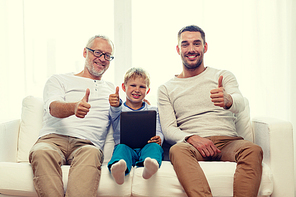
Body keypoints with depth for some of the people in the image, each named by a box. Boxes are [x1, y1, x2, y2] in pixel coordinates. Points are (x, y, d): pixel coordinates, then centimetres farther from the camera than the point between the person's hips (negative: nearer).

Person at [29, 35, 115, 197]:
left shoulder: (112, 91, 30)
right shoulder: (58, 80, 19)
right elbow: (53, 108, -2)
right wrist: (74, 107, -28)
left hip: (86, 144, 1)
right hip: (53, 139, 0)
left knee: (91, 153, -37)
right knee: (41, 152, -37)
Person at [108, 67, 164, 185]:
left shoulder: (152, 110, 22)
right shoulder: (119, 109, 16)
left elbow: (158, 131, 13)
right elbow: (115, 114, -9)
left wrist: (158, 139, -13)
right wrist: (115, 106, -35)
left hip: (145, 147, 1)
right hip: (125, 145, -1)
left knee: (155, 146, -31)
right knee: (121, 148, -34)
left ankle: (149, 167, -64)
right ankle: (119, 169, -66)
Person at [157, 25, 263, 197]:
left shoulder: (224, 76, 16)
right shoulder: (166, 89, 16)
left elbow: (240, 104, -5)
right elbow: (168, 129, 5)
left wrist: (228, 100, -32)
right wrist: (192, 138, -17)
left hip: (228, 141, 1)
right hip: (193, 144, 0)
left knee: (253, 150, -32)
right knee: (177, 150, -35)